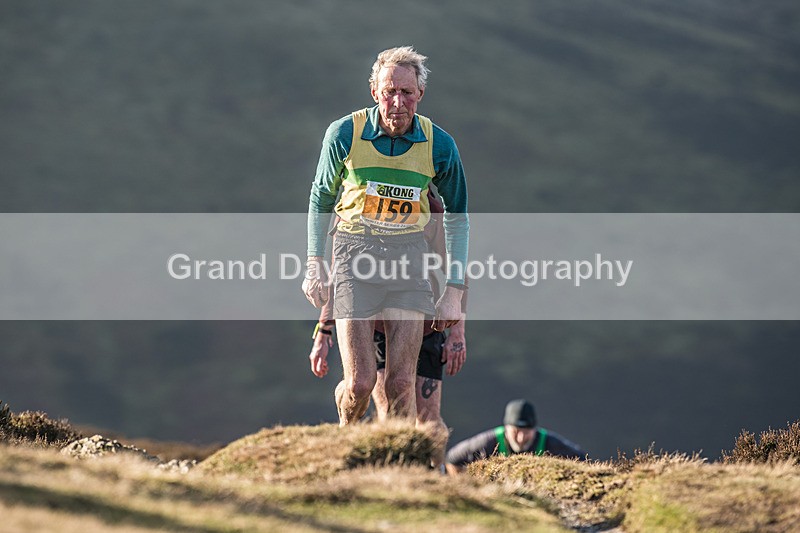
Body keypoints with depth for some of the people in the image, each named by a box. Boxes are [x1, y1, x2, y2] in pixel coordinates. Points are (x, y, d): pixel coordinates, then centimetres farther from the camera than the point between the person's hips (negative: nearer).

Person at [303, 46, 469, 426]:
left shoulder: (439, 145, -5)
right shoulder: (344, 134, -8)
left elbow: (457, 218, 9)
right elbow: (320, 198, 10)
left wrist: (454, 291, 4)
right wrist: (314, 262, 3)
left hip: (408, 256, 1)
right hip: (354, 251, -1)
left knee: (400, 382, -8)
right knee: (360, 383, -7)